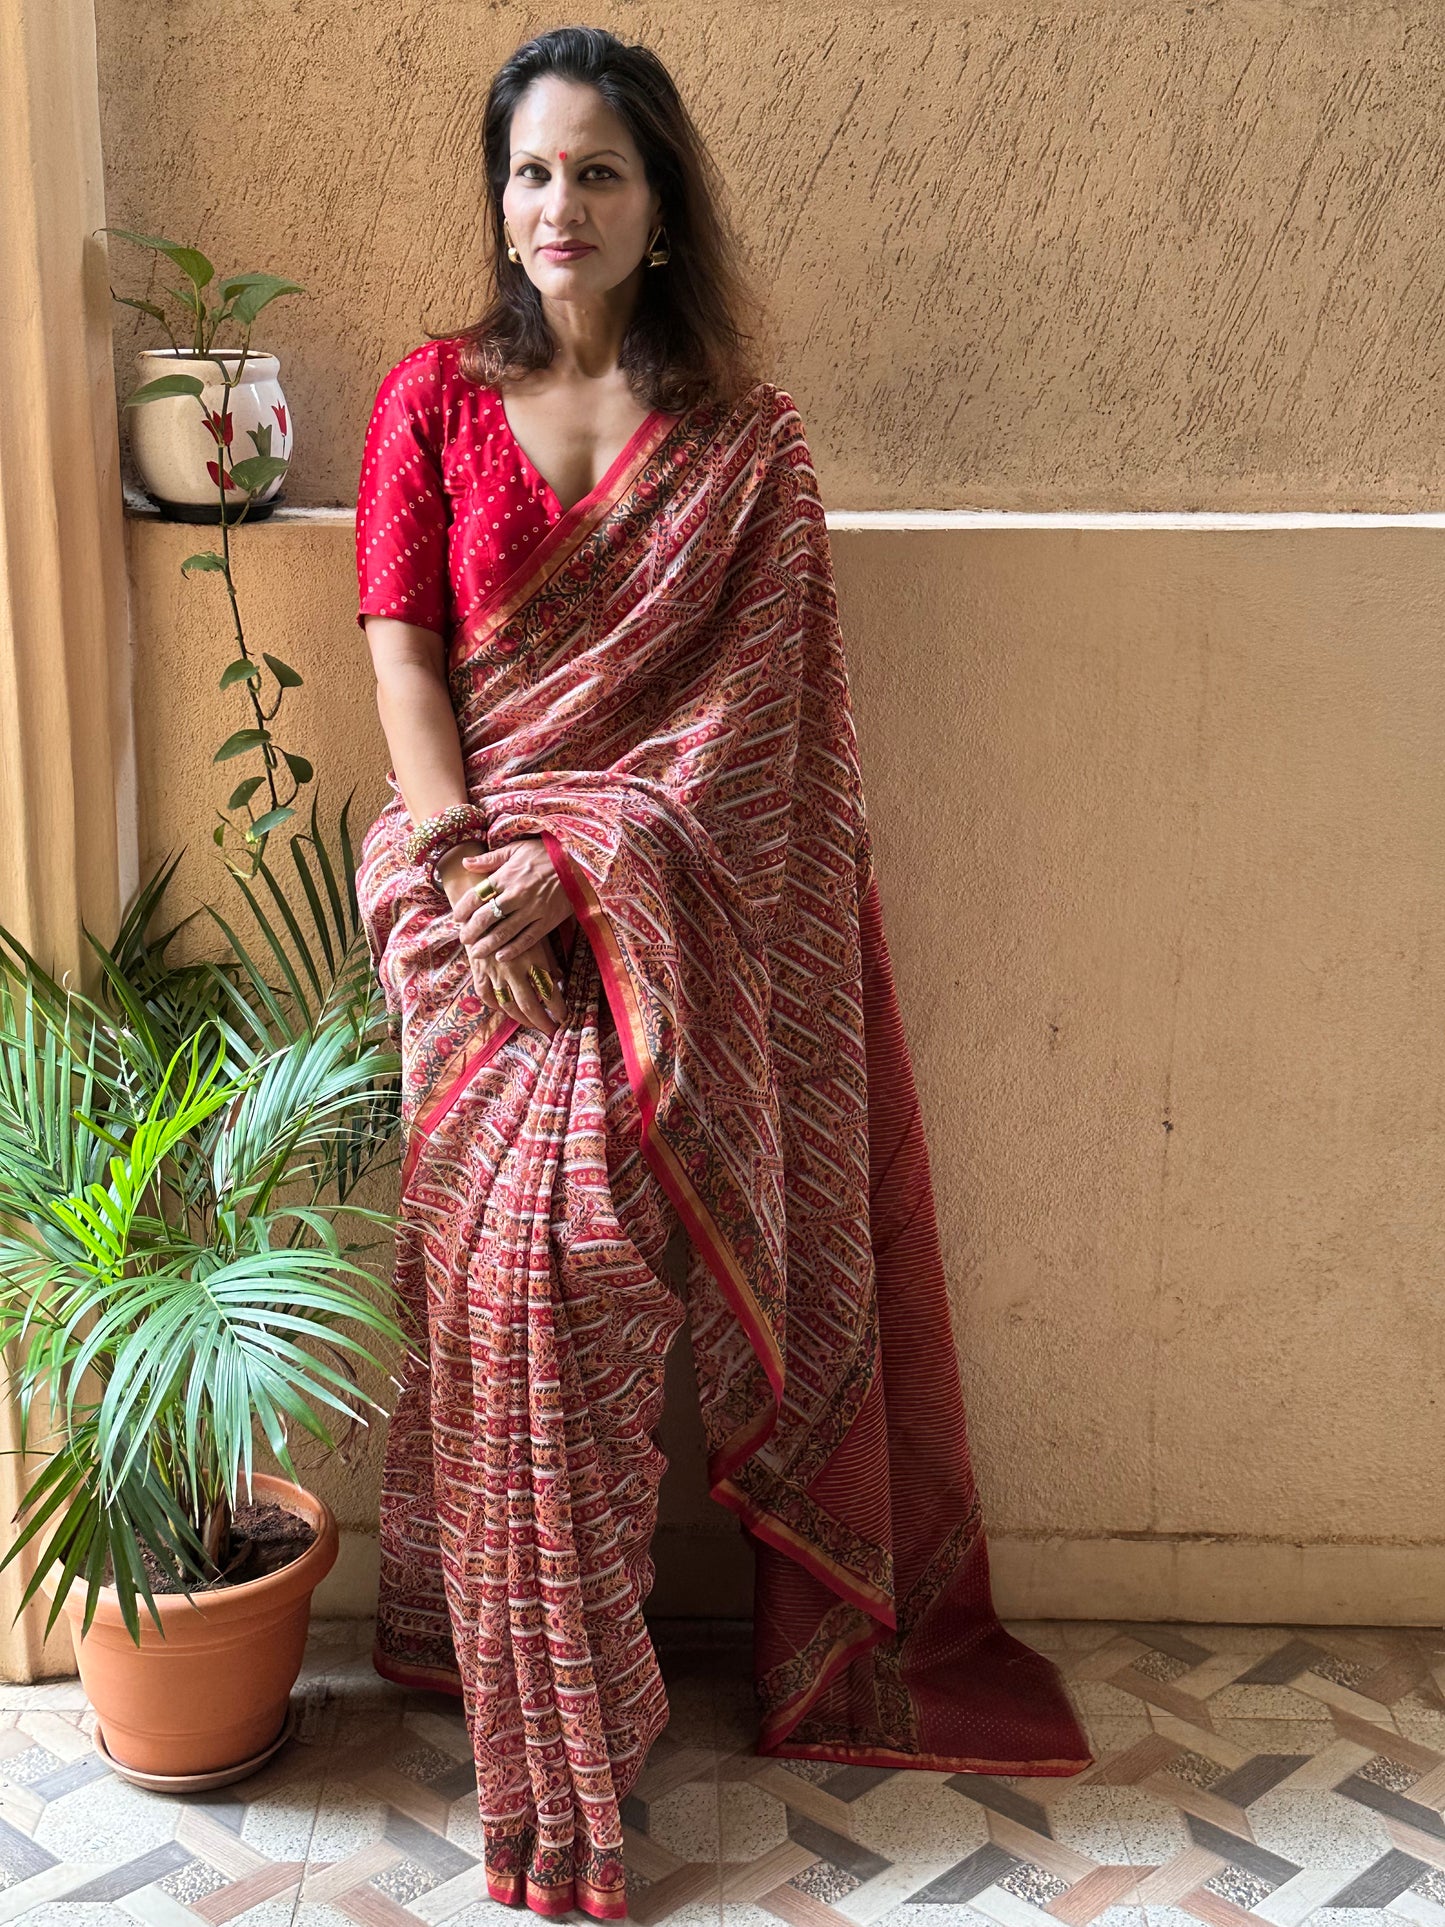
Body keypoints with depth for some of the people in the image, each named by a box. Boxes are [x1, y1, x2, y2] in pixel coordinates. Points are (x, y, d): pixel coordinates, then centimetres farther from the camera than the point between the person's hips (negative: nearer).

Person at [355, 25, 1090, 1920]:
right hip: (474, 882, 0)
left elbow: (736, 707, -3)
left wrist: (570, 869, -15)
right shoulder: (433, 400, 9)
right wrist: (473, 872, -12)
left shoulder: (747, 441, 6)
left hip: (667, 900, 0)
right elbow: (402, 659, 2)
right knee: (533, 1237, -15)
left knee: (567, 1227, -15)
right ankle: (555, 1760, -2)